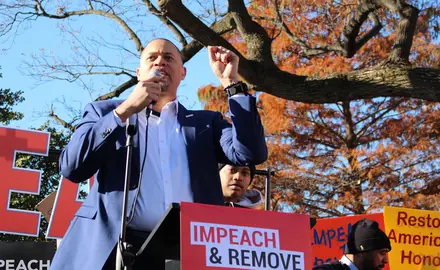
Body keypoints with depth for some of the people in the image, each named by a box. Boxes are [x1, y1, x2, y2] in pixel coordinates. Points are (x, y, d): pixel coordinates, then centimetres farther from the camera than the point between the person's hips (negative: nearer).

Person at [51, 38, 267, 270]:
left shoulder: (205, 122, 19)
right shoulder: (105, 112, 16)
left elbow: (250, 153, 2)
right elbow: (71, 167, 1)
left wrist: (231, 82, 2)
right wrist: (125, 110, -5)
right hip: (114, 249, -1)